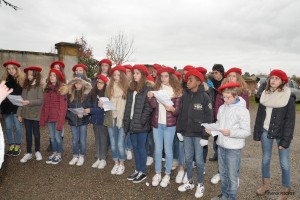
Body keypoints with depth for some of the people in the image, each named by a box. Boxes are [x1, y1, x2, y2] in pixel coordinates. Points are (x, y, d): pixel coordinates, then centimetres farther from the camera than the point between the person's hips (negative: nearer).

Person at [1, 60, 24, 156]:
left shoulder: (22, 79, -4)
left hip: (17, 107, -4)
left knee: (18, 127, 4)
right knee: (8, 128, 10)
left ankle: (17, 146, 16)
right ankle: (11, 145, 22)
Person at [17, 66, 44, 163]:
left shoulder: (40, 86, -9)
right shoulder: (25, 86, 8)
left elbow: (41, 100, -15)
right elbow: (21, 100, 8)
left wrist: (29, 102, -26)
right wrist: (19, 113, 6)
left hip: (36, 114, -5)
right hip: (26, 113, 5)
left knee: (36, 133, 9)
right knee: (28, 133, 11)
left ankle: (37, 151, 25)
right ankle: (28, 153, 21)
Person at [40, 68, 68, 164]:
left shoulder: (61, 89, -10)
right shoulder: (47, 88, 8)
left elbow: (63, 106, -13)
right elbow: (45, 104, 10)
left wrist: (60, 120, -17)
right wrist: (43, 118, 6)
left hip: (58, 117, -5)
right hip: (49, 117, 6)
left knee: (58, 136, 4)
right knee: (52, 137, 15)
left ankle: (59, 155, 21)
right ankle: (54, 153, 30)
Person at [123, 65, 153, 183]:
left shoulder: (147, 89, -9)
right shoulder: (131, 89, 13)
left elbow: (148, 107, -14)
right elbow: (128, 106, 13)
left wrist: (142, 121, -18)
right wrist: (126, 120, 7)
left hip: (141, 124, -7)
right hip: (131, 123, 7)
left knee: (141, 148, 4)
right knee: (135, 147, 15)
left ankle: (142, 172, 19)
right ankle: (137, 170, 29)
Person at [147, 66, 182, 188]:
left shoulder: (176, 91, -5)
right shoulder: (156, 88, 4)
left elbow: (178, 111, -7)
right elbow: (153, 105, -6)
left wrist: (172, 109, -28)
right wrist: (150, 97, -25)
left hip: (170, 124, -3)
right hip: (156, 123, 3)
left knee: (168, 150, 8)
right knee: (158, 150, 13)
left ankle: (167, 175, 24)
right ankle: (157, 173, 28)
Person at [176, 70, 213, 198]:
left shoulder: (204, 97, -9)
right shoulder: (185, 96, 4)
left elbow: (208, 117, -9)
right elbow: (181, 114, 9)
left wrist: (205, 136, -12)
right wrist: (179, 130, 7)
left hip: (198, 134, -4)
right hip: (186, 133, 4)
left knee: (199, 160, 6)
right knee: (188, 158, 13)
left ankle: (200, 184, 25)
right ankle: (190, 182, 31)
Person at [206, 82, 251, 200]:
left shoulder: (242, 111, -15)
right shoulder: (222, 108, 4)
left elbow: (246, 132, -16)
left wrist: (231, 133, -29)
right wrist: (211, 128, -6)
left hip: (234, 148, -6)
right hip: (221, 145, 7)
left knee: (232, 175, 10)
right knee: (223, 173, 21)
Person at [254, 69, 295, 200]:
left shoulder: (289, 98, -11)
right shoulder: (265, 95, 1)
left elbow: (290, 120, -12)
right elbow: (259, 116, 5)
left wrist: (285, 140, -15)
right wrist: (257, 134, 4)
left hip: (281, 134, -4)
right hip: (266, 132, 4)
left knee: (284, 163, 5)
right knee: (265, 159, 15)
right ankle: (265, 185, 32)